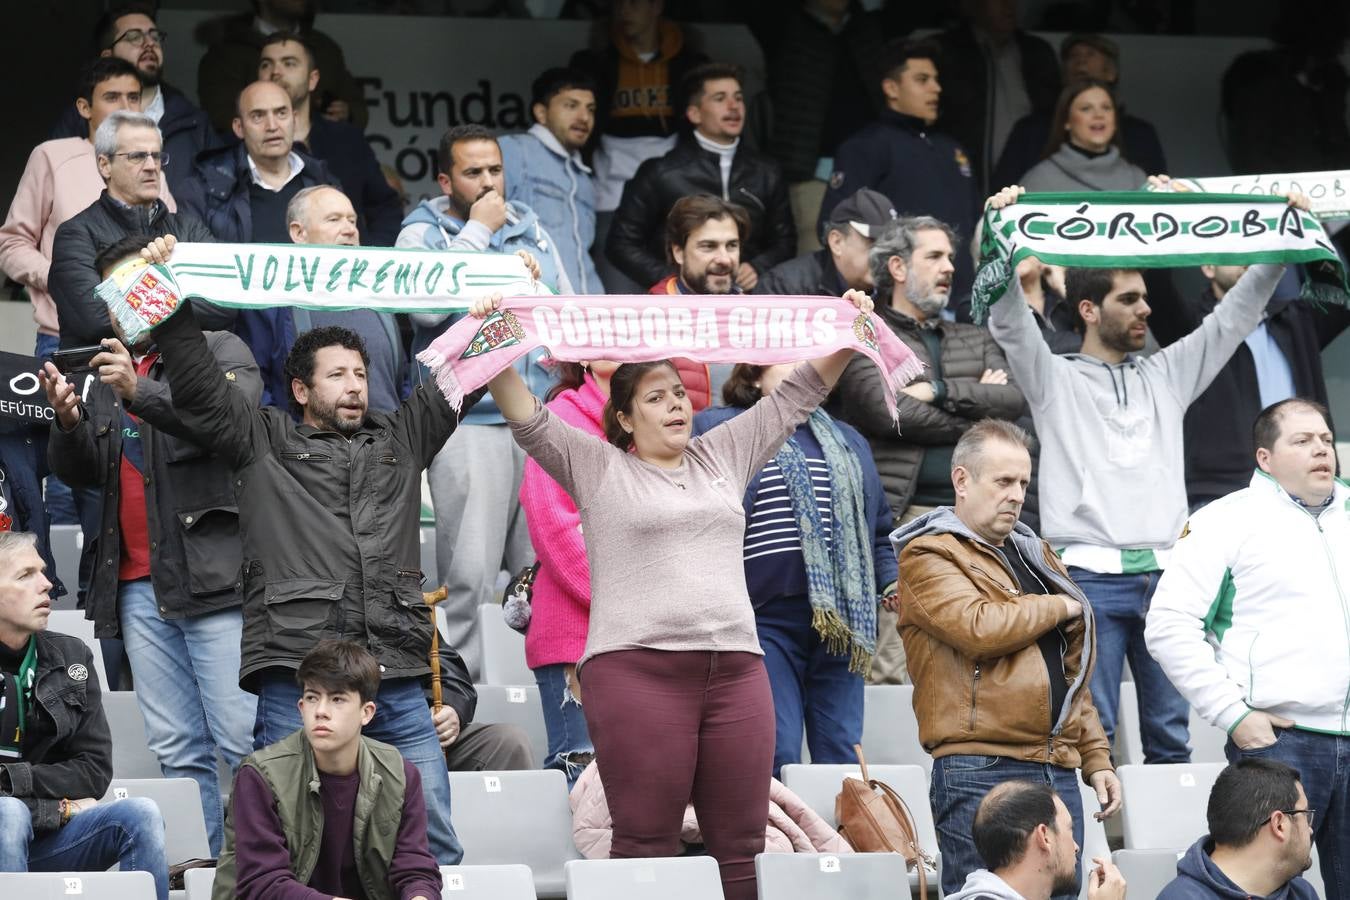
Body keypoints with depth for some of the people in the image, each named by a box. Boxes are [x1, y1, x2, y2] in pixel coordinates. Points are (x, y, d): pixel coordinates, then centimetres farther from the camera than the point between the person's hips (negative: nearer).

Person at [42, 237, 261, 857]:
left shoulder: (219, 351, 5)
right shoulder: (109, 374, 22)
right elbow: (82, 472, 16)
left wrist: (141, 393, -24)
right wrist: (69, 423, -5)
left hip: (213, 577, -6)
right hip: (140, 589, 6)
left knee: (243, 741, -11)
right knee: (177, 753, 4)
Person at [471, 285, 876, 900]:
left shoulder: (722, 456, 21)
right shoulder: (598, 468, 10)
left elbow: (795, 396, 23)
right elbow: (530, 421, 0)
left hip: (735, 666, 4)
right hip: (637, 666, -4)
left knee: (741, 847, 1)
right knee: (646, 848, -7)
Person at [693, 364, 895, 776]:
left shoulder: (848, 442, 23)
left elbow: (880, 529, 28)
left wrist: (891, 582, 12)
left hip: (841, 618, 5)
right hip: (765, 614, -5)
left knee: (844, 755, 1)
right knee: (777, 757, -11)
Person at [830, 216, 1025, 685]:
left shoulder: (974, 340, 24)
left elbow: (1014, 399, 7)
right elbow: (888, 411, -10)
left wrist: (939, 391, -4)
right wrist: (977, 405, 2)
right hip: (899, 513, -5)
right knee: (891, 665, -12)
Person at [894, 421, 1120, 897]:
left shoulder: (1035, 554, 23)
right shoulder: (928, 555, -1)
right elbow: (978, 627, -20)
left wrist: (1096, 757, 18)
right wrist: (1058, 608, -3)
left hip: (1057, 770, 7)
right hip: (981, 772, -7)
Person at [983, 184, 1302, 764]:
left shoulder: (1165, 375, 20)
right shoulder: (1055, 380, 8)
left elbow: (1233, 319, 19)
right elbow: (1010, 325, -7)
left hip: (1164, 574, 4)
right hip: (1091, 577, -4)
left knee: (1171, 732, 4)